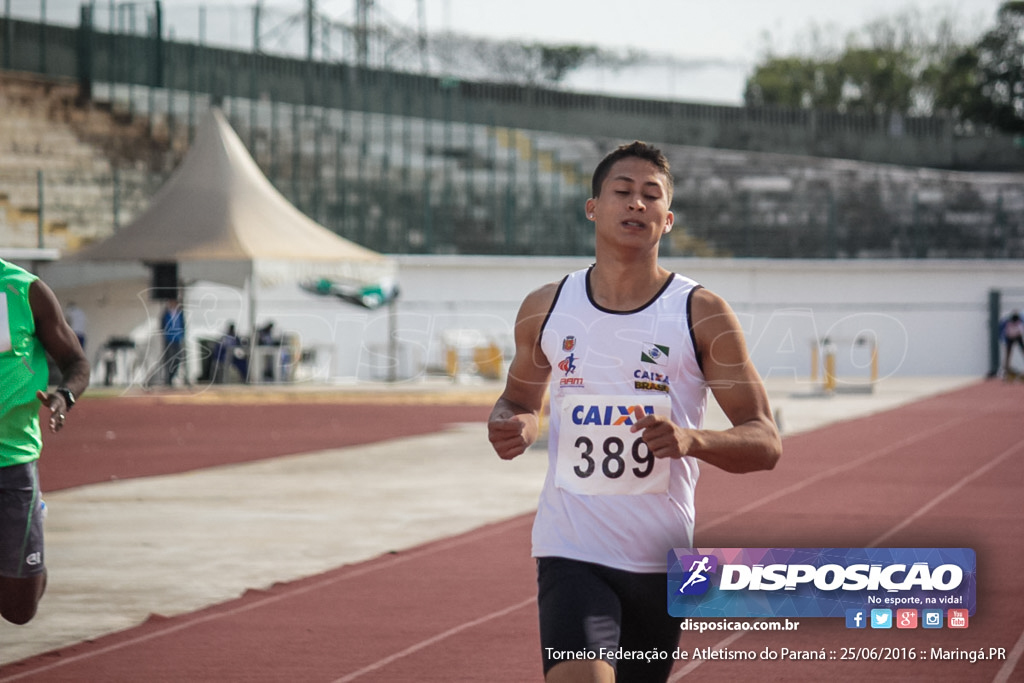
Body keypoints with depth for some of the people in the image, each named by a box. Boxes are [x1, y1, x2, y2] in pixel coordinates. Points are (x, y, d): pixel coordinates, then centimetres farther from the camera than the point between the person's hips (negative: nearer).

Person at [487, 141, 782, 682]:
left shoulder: (703, 315, -3)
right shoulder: (546, 309, 4)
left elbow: (765, 443, -4)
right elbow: (520, 399, 22)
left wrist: (692, 440, -24)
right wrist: (511, 425, -3)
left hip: (660, 560, 0)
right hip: (571, 552, 0)